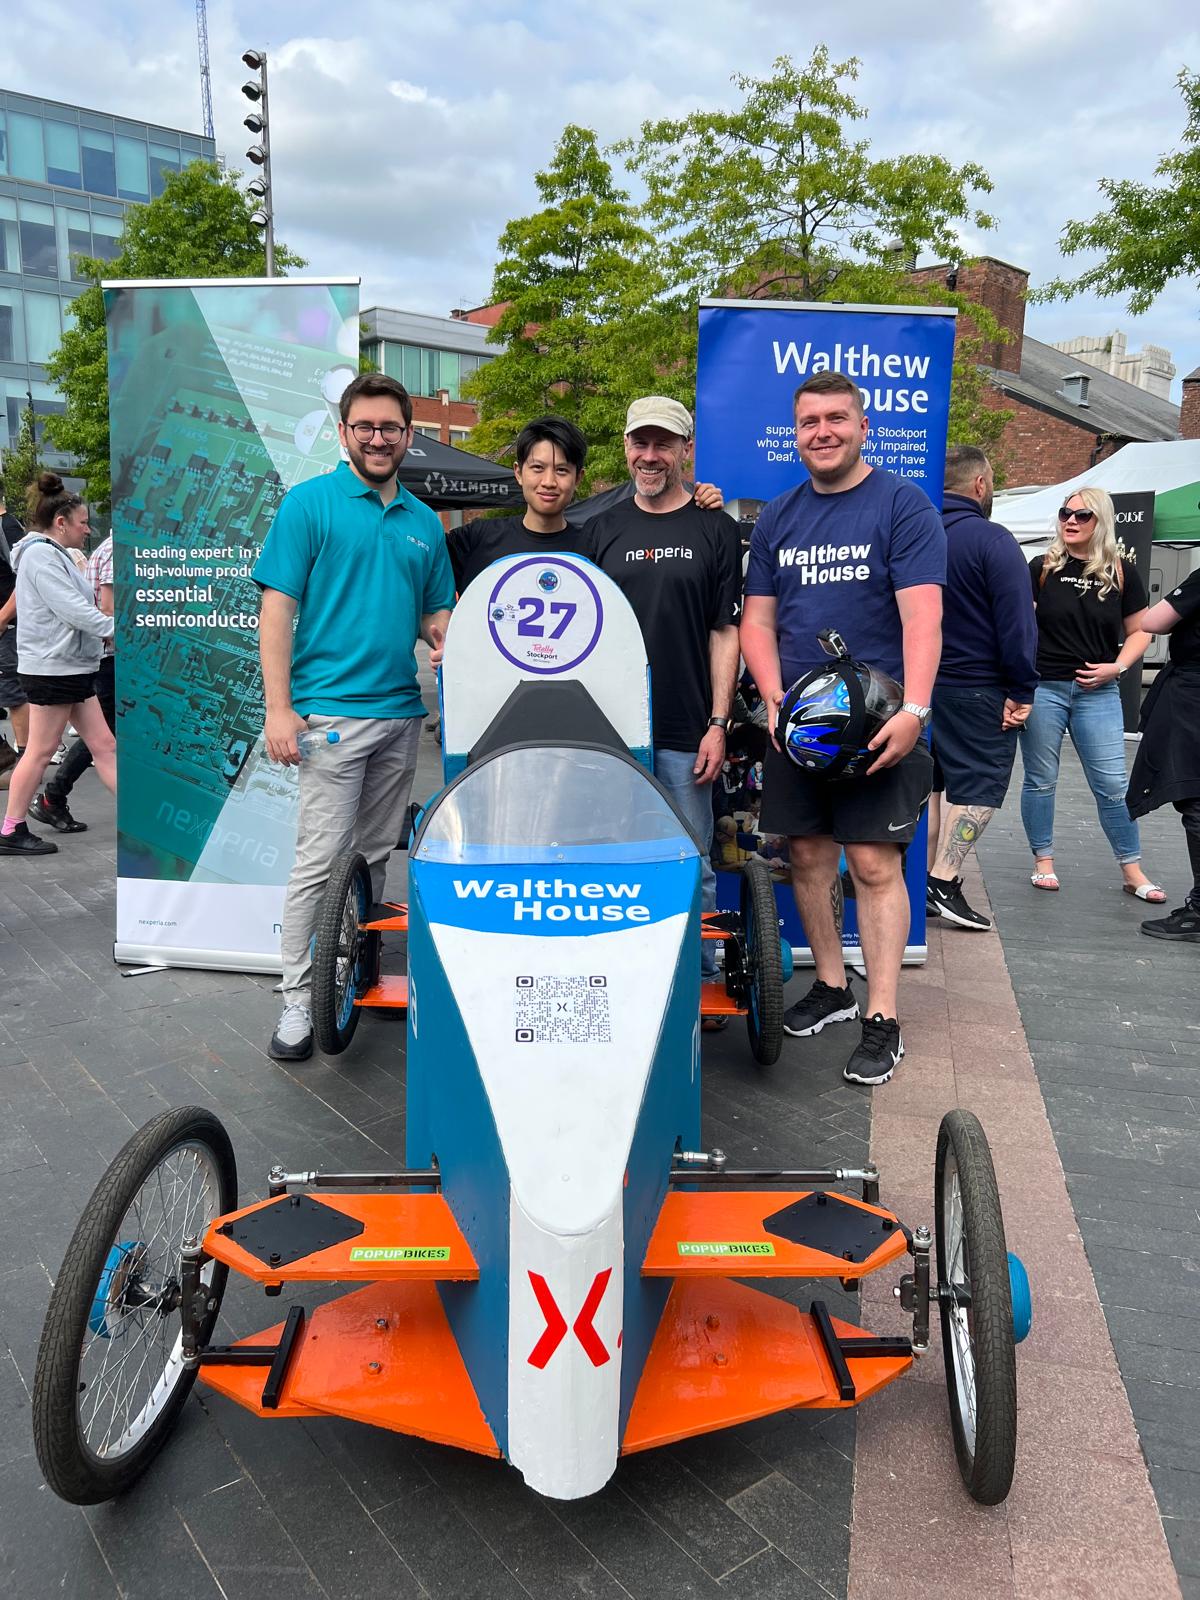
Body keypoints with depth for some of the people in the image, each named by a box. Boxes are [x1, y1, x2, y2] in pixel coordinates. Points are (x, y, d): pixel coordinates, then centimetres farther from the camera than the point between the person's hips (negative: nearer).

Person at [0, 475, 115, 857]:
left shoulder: (54, 554, 18)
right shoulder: (40, 554, -13)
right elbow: (72, 609, -20)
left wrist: (107, 632, 5)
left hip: (73, 667, 10)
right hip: (51, 668, -10)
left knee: (104, 745, 7)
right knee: (41, 751, -2)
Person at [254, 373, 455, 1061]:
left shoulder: (424, 521, 13)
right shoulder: (310, 502, -1)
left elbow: (436, 611, 20)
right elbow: (278, 609, -6)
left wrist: (444, 634, -5)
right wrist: (279, 708, -14)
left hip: (403, 713, 6)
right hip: (332, 710, -5)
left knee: (376, 855, 13)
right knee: (321, 860, -5)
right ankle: (300, 997, 6)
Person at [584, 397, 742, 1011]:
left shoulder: (715, 529, 4)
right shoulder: (603, 529, 12)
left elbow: (725, 633, 2)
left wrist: (718, 723, -6)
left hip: (685, 732, -2)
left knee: (691, 865, 4)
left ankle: (701, 980, 19)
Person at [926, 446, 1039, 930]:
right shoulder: (992, 540, -13)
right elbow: (1016, 622, -16)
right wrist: (1022, 690, -11)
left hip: (917, 685, 7)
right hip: (976, 689, -7)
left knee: (928, 782, 14)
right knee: (978, 784, 0)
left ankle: (927, 881, 19)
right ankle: (944, 883, -6)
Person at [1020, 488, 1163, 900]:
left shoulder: (1121, 573, 4)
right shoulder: (1042, 567, 1)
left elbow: (1140, 631, 10)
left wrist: (1117, 666, -6)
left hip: (1097, 693, 1)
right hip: (1043, 688, 0)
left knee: (1113, 784, 1)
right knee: (1040, 780, 7)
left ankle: (1132, 870, 13)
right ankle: (1043, 862, 21)